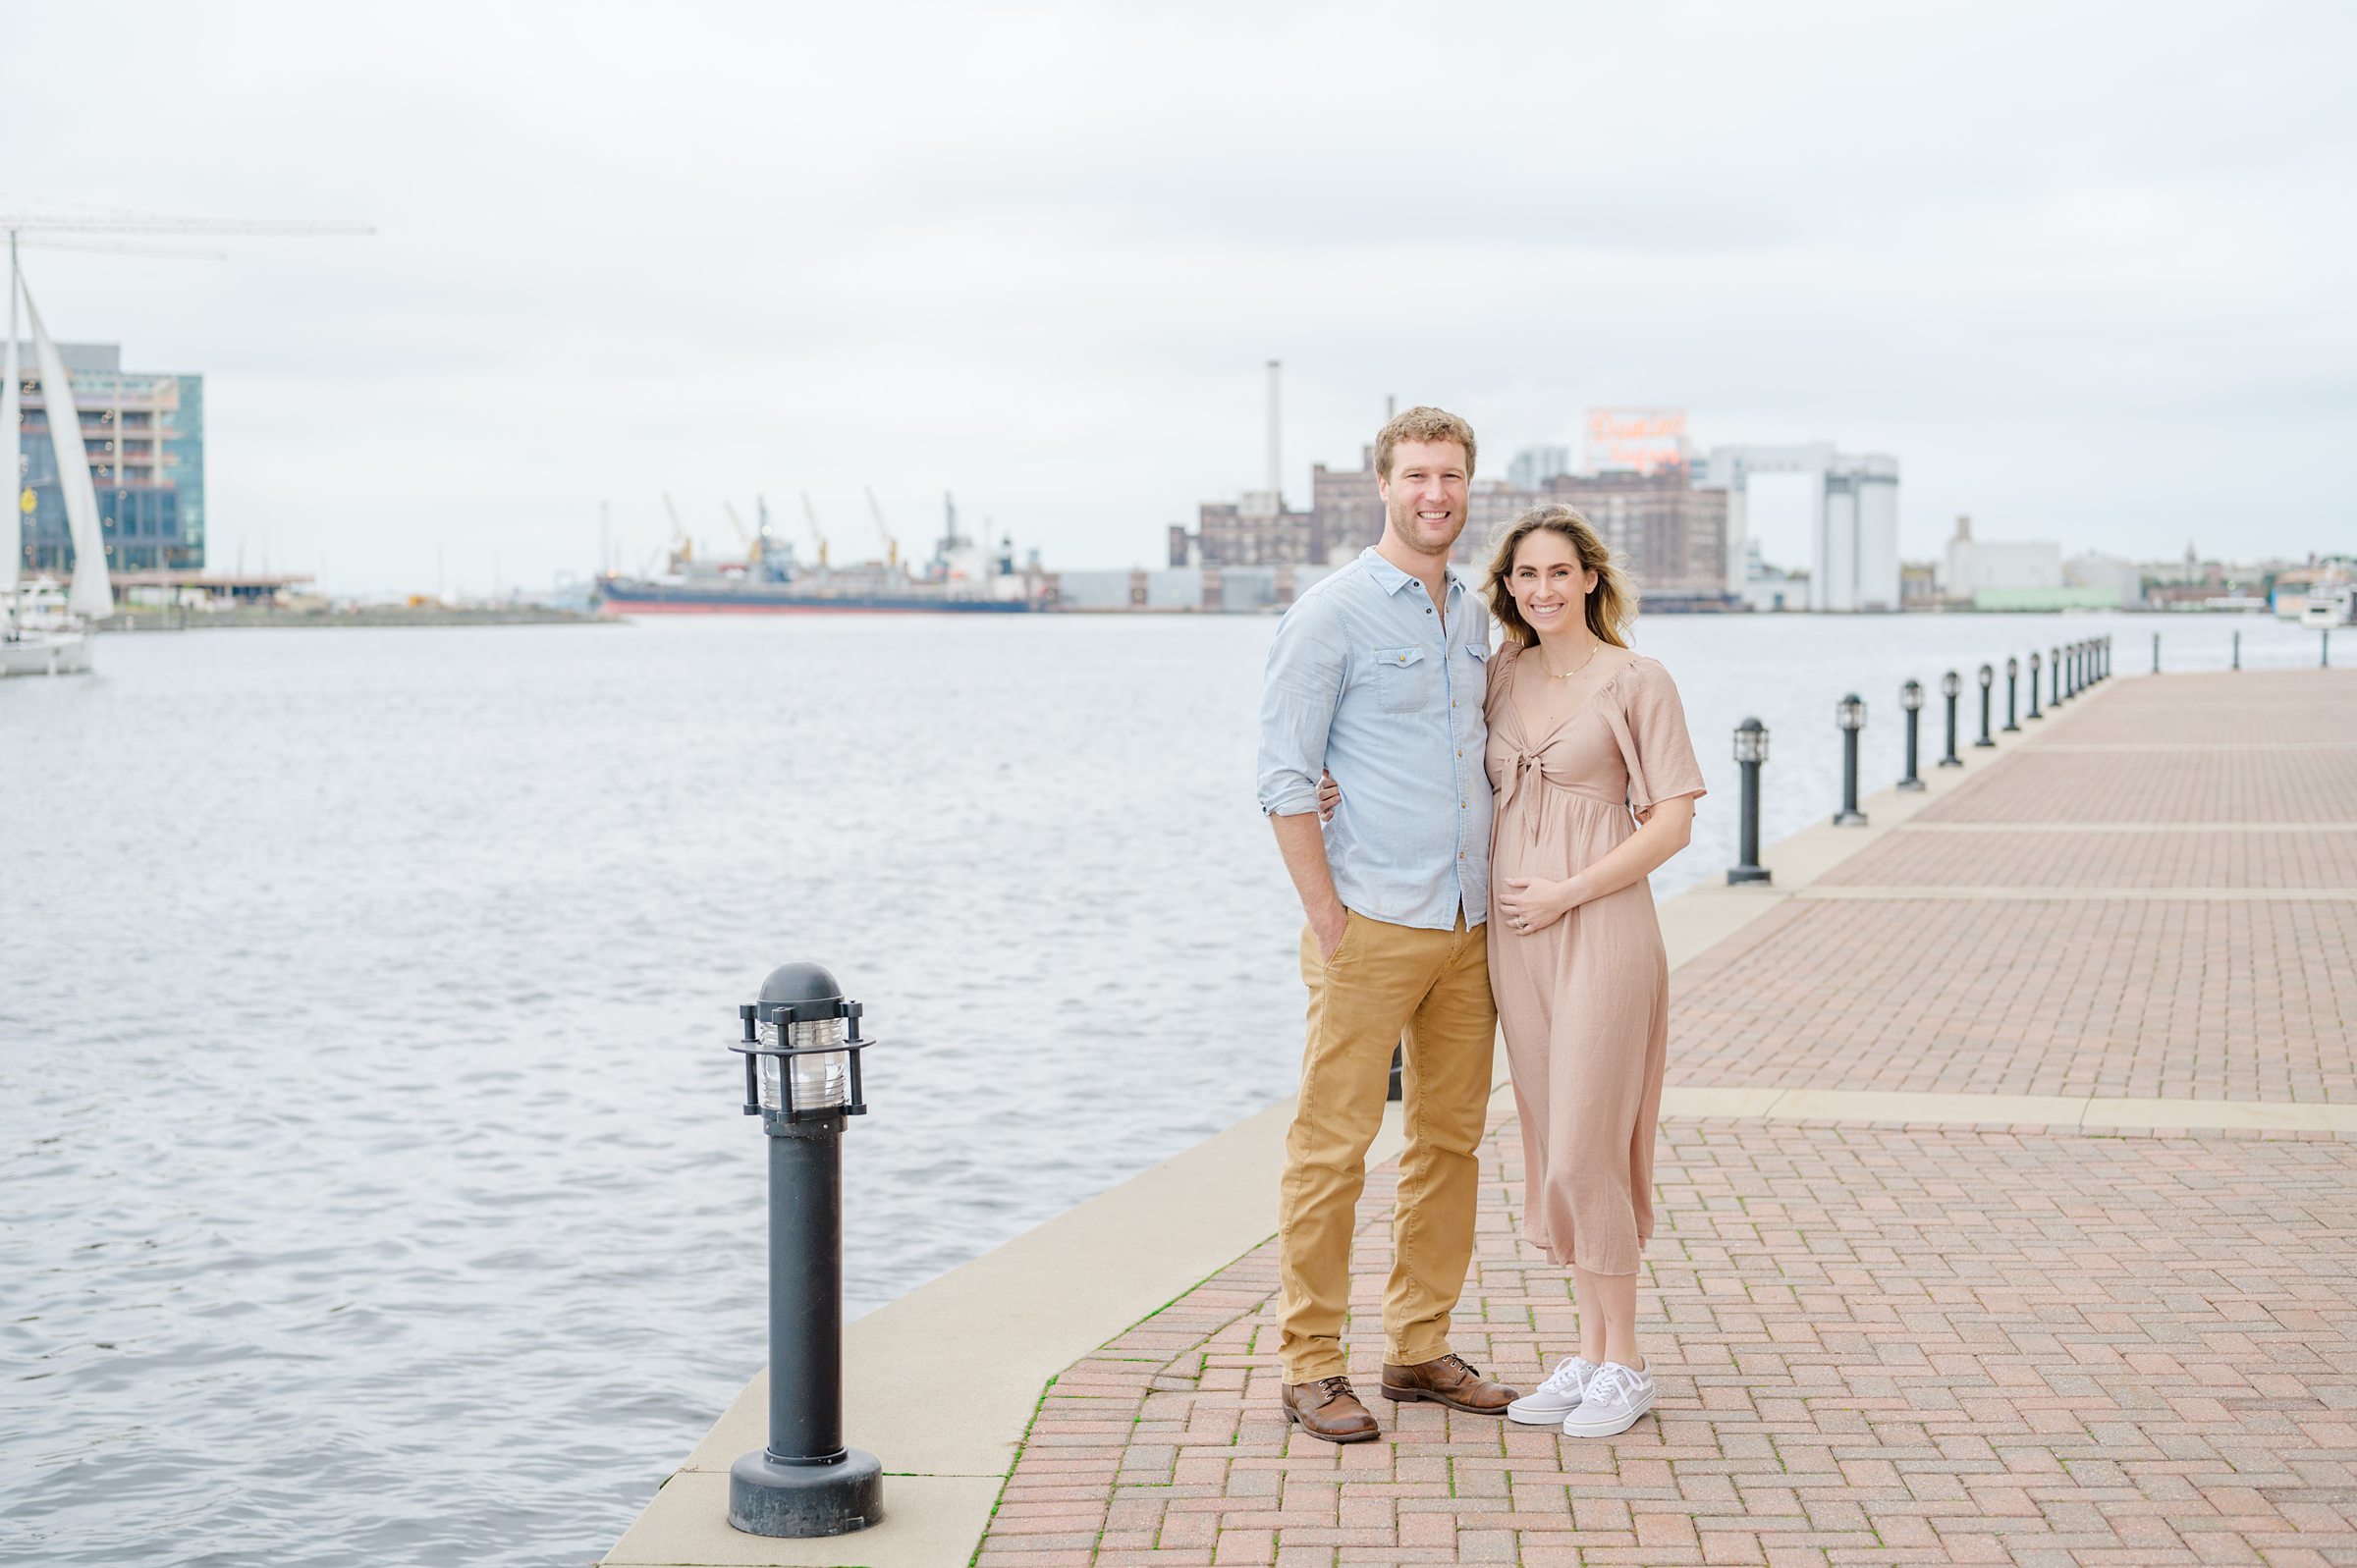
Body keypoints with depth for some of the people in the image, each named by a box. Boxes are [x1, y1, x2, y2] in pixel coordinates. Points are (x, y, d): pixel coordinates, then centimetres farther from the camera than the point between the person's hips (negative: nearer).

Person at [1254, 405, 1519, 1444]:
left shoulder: (1473, 618, 14)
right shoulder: (1332, 615, -7)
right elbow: (1285, 781, -10)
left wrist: (1498, 900, 13)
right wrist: (1327, 922, -14)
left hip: (1467, 930, 7)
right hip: (1371, 928, -7)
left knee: (1450, 1141, 11)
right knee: (1332, 1148, -3)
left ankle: (1419, 1348, 21)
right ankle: (1311, 1367, 4)